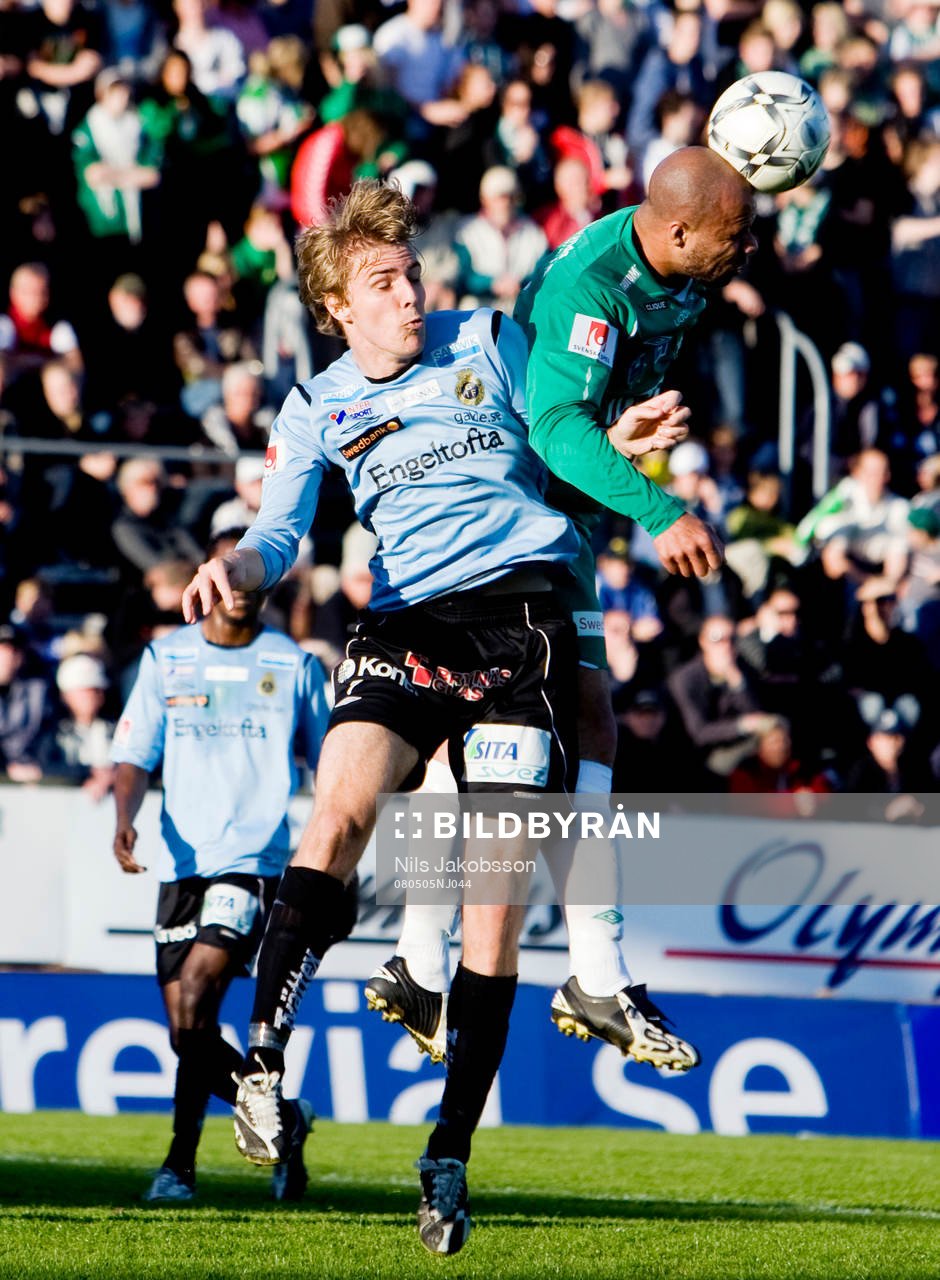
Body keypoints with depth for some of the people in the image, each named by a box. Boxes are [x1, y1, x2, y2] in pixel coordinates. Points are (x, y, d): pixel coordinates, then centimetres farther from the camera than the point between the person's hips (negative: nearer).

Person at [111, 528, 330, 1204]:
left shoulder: (294, 665, 6)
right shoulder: (165, 658, 10)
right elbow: (134, 755, 6)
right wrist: (124, 818, -14)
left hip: (255, 860, -3)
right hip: (181, 862, 3)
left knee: (193, 1007, -20)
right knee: (188, 1035, 3)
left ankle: (180, 1163, -14)